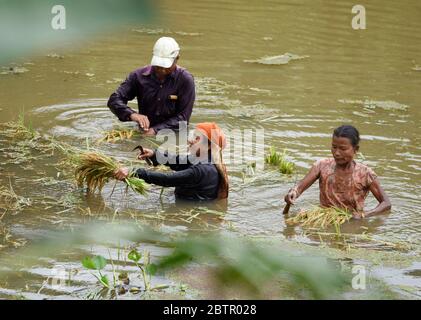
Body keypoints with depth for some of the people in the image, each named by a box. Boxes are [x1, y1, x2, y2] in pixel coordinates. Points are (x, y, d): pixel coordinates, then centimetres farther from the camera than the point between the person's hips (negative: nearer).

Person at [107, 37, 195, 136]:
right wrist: (132, 114, -23)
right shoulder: (139, 76, 2)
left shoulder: (185, 80, -5)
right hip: (143, 134, 1)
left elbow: (182, 117, -7)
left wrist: (155, 130, -19)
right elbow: (114, 100, -2)